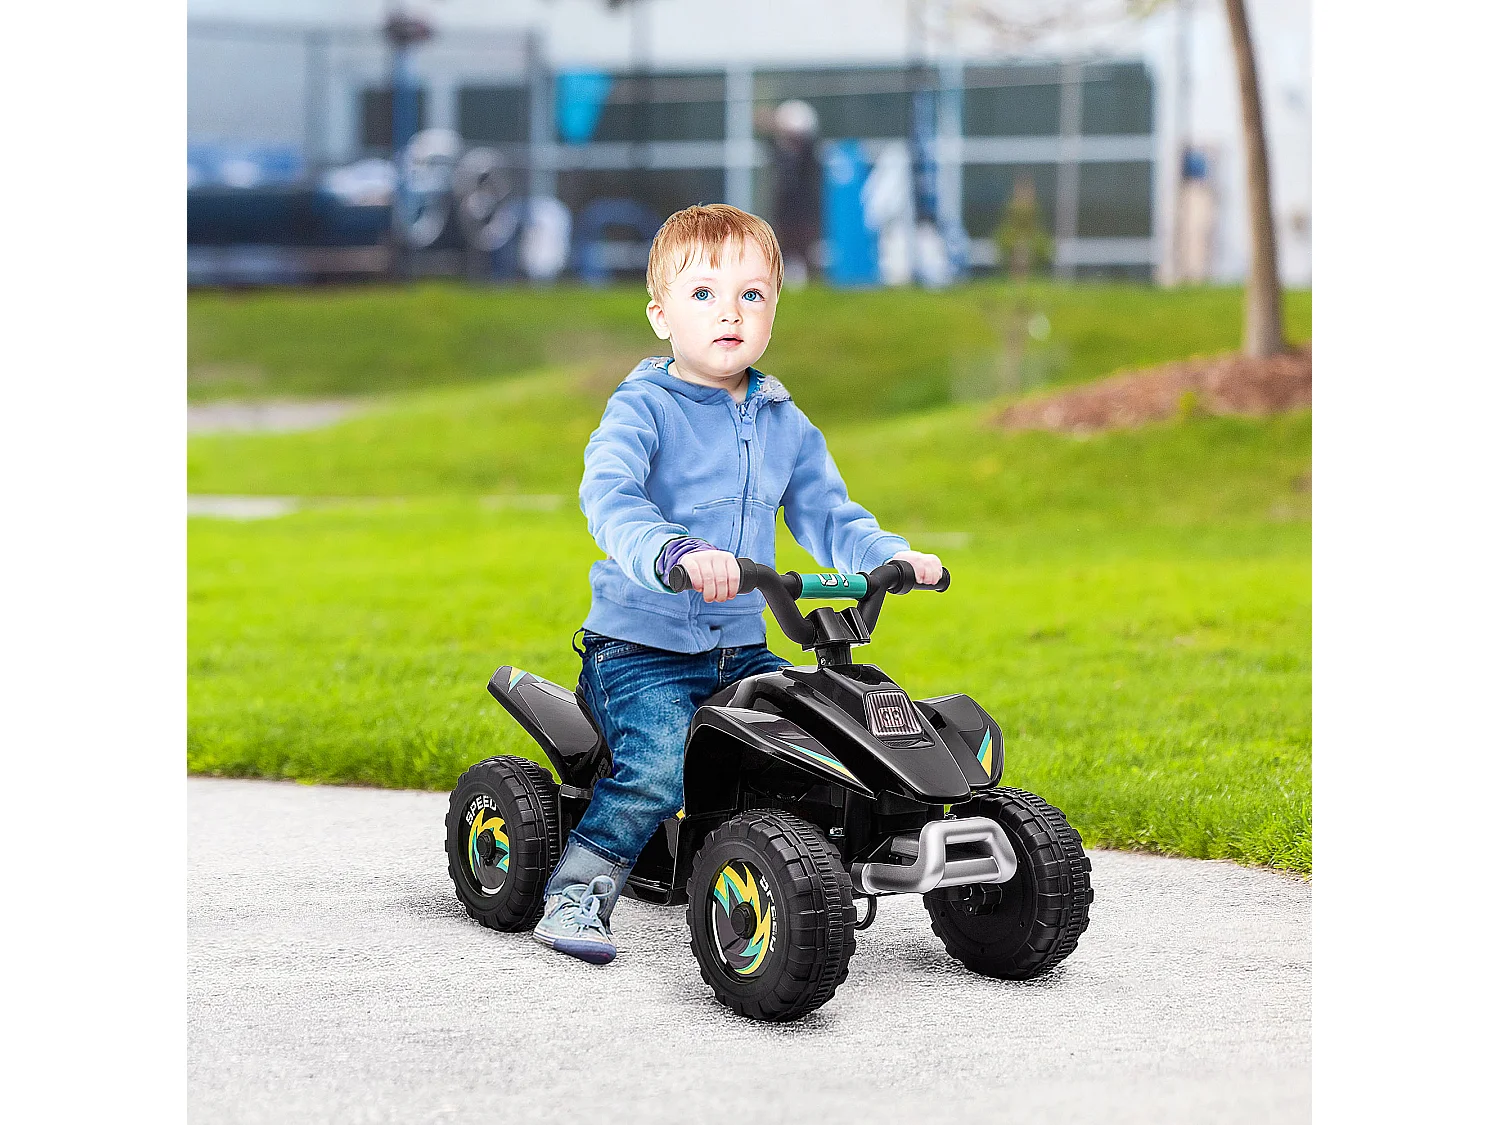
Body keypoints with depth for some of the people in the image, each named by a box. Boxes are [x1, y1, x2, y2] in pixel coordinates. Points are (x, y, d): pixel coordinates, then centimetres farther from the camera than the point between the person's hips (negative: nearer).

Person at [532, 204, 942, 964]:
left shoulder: (784, 424, 12)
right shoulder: (642, 409, -8)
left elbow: (827, 517, 14)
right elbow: (610, 499, -25)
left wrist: (893, 557, -7)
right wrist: (677, 552, -45)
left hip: (741, 648, 6)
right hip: (640, 646, -6)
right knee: (663, 763, -28)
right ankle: (578, 891, -12)